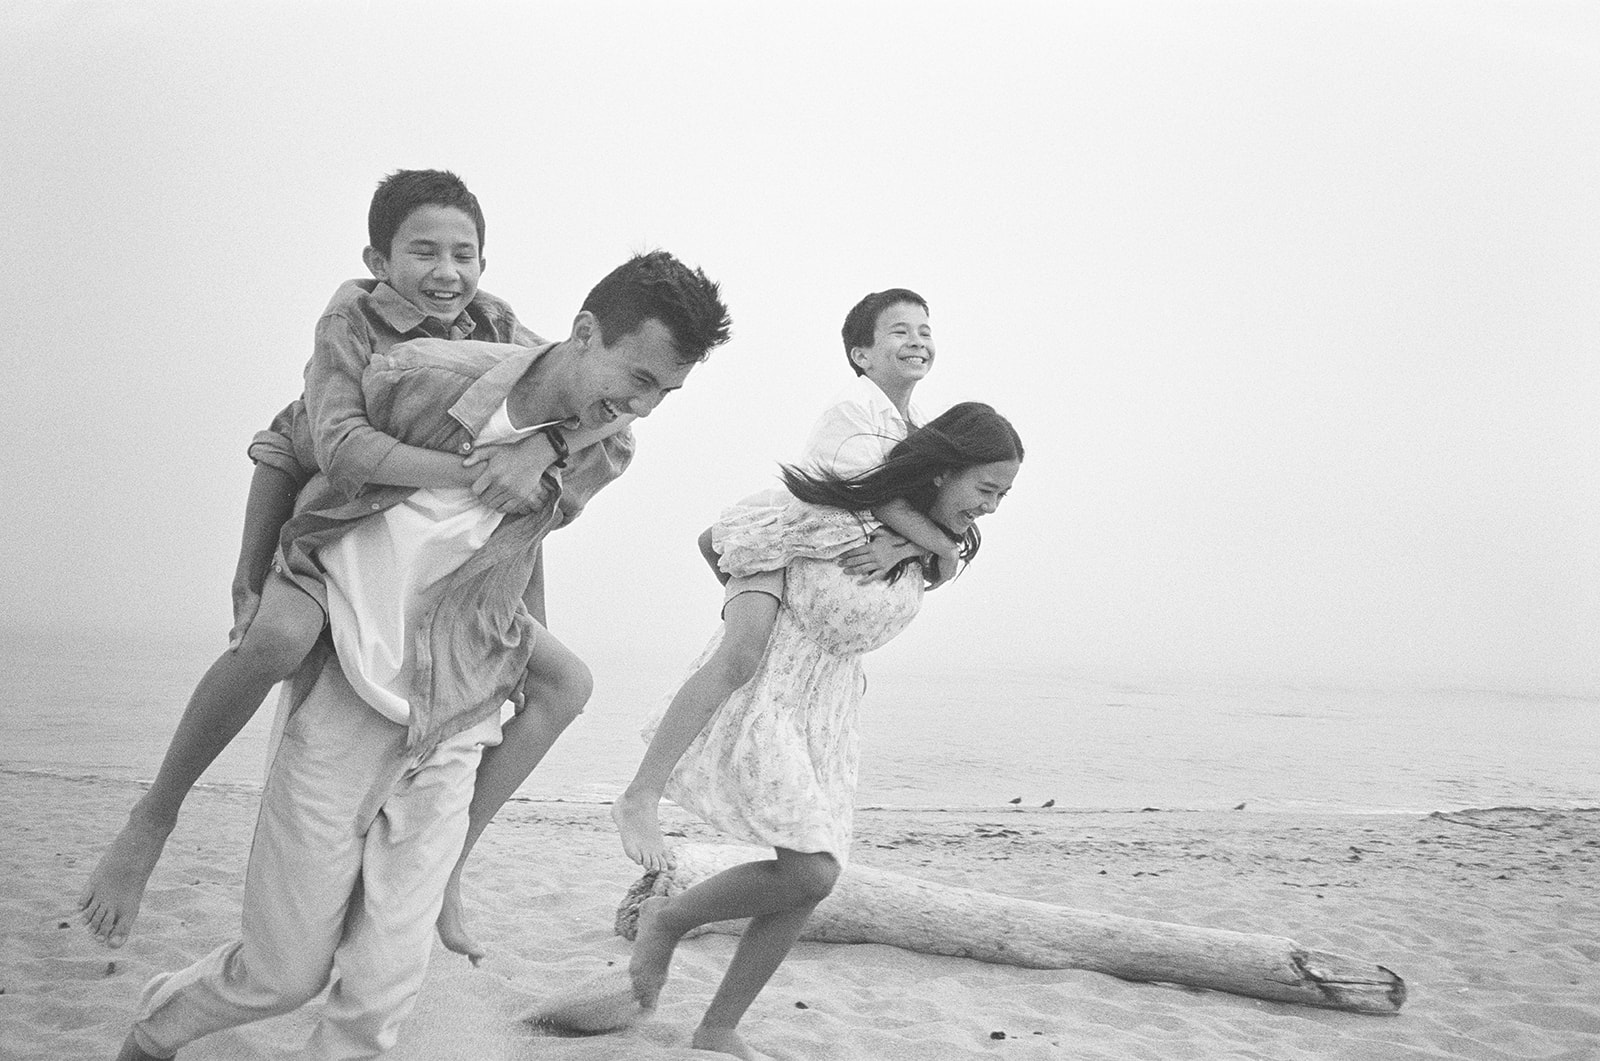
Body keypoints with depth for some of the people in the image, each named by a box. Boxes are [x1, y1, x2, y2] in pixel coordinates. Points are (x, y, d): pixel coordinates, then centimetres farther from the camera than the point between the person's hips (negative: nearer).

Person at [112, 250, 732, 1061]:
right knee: (283, 975, 9)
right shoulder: (423, 376, -18)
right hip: (343, 711, -3)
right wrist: (256, 572, 6)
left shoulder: (608, 449, -6)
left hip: (452, 736, 3)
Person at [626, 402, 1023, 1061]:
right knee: (811, 873, -19)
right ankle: (666, 918, 6)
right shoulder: (841, 518, -23)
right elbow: (724, 536, -13)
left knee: (811, 882, 2)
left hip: (825, 711, 8)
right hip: (759, 701, -8)